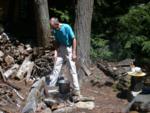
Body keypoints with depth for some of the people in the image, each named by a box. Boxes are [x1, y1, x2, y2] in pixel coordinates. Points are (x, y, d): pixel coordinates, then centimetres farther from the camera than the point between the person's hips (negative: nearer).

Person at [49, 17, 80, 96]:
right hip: (60, 49, 5)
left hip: (69, 49, -5)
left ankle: (77, 91, 2)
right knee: (56, 68, 7)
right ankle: (50, 87, 17)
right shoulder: (55, 30, -4)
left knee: (72, 70, -4)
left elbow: (74, 39, -17)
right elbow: (57, 42, 8)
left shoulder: (66, 27, -21)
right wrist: (55, 52, -5)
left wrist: (74, 53, -19)